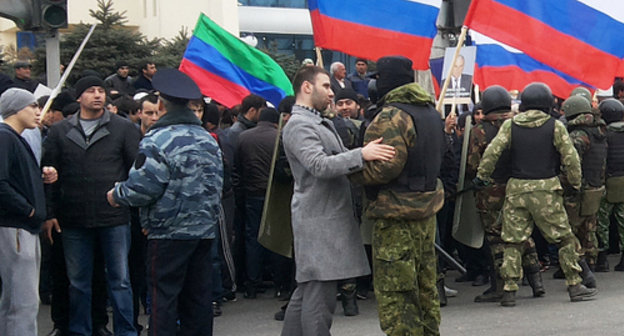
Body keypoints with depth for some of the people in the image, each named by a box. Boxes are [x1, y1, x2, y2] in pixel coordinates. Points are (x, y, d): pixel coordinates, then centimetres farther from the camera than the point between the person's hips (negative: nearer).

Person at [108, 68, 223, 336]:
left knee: (164, 297, -2)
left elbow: (143, 187, -18)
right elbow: (216, 184, 15)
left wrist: (116, 195, -1)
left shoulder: (157, 140, -14)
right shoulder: (209, 140, 12)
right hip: (205, 230, 7)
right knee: (198, 295, 11)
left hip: (169, 233, -7)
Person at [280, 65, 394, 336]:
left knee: (307, 291, 14)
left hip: (329, 219, 10)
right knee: (320, 295, -9)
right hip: (318, 220, -10)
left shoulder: (321, 123, 21)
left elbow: (339, 161, 27)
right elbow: (320, 165, -25)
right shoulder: (298, 125, -12)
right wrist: (361, 155, -32)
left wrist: (369, 155, 13)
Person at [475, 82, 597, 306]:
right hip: (546, 190, -2)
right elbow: (570, 158, -3)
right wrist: (575, 183, 9)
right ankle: (575, 286, 12)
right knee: (564, 238, 9)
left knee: (513, 241, 6)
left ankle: (509, 291, 3)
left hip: (516, 189, 2)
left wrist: (482, 176, 4)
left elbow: (492, 151, -5)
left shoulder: (510, 125, 2)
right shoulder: (555, 126, -3)